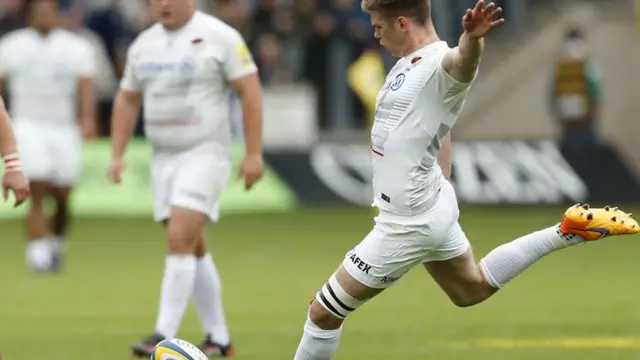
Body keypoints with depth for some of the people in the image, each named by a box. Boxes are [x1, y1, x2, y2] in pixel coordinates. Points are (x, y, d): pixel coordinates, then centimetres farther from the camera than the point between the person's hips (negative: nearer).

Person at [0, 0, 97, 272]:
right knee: (37, 192, -18)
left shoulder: (76, 47, 6)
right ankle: (39, 253, -21)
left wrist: (87, 120, -21)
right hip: (28, 125, -1)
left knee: (62, 198, 4)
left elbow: (86, 87, -5)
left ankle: (56, 245, 29)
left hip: (65, 129, 1)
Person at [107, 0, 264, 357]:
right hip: (163, 157, 7)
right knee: (193, 249, 9)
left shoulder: (219, 36, -8)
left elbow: (251, 92, -9)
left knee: (181, 240, -17)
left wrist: (254, 154, -14)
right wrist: (118, 154, 10)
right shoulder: (143, 44, 10)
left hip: (205, 154, -7)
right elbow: (127, 100, 18)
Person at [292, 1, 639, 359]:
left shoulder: (439, 64, -22)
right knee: (472, 289, 30)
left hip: (409, 221, -10)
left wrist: (472, 37, -69)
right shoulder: (410, 63, 7)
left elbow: (464, 60, -47)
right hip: (427, 209, 10)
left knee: (324, 312, -1)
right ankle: (568, 232, 27)